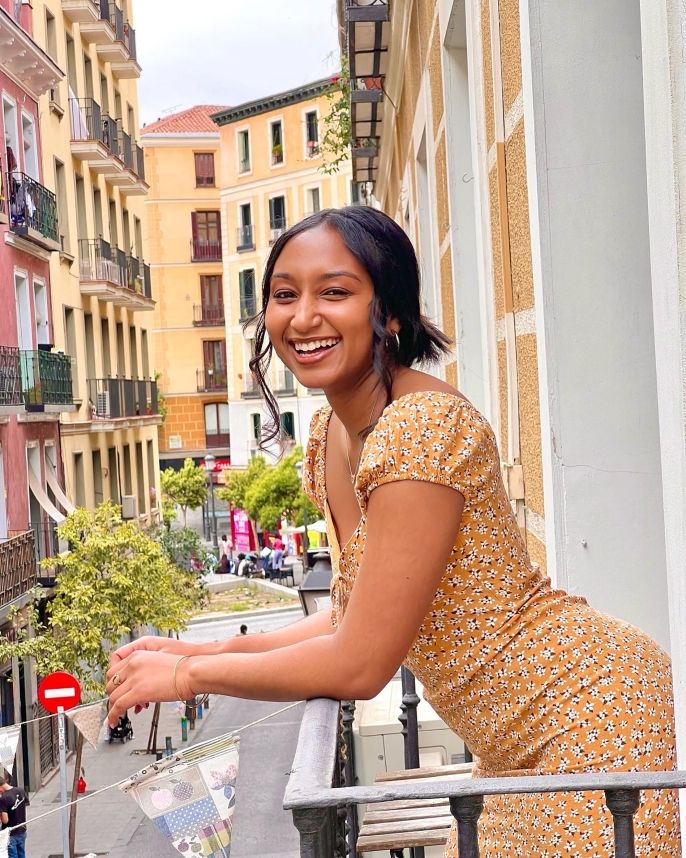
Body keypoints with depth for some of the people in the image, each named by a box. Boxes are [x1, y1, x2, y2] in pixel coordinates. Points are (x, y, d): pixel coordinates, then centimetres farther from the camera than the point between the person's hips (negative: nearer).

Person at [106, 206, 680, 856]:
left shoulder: (423, 428, -25)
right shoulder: (330, 434, 3)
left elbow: (361, 664, -23)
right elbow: (357, 615, 11)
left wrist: (189, 674, -11)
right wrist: (209, 651, 3)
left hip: (592, 717, -8)